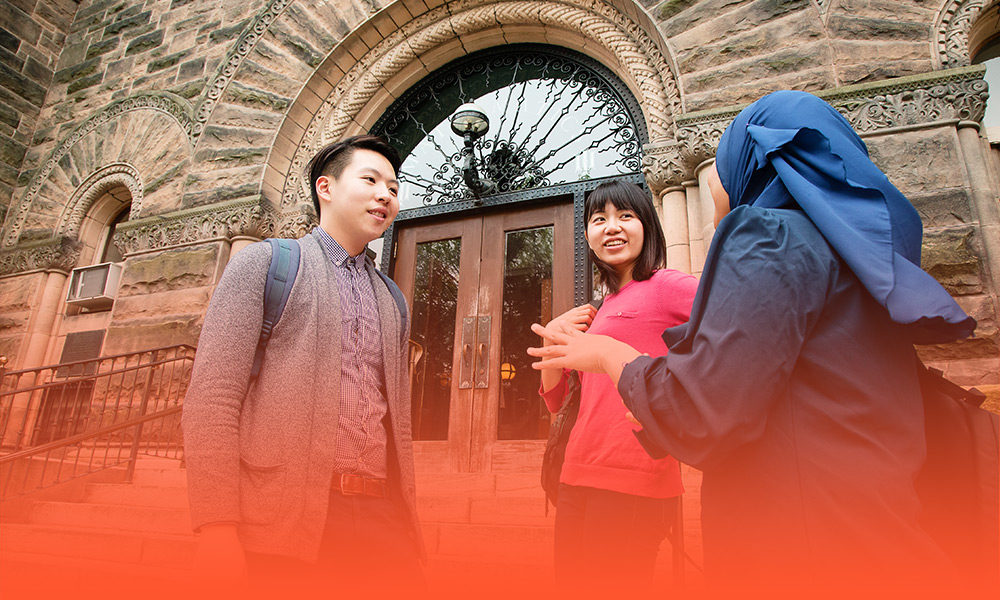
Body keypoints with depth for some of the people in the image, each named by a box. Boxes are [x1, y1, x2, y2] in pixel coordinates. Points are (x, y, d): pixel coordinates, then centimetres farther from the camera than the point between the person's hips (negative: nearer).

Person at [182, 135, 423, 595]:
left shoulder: (391, 301, 19)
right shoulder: (264, 262, 5)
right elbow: (211, 397, -5)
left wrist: (407, 524, 11)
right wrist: (216, 525, -14)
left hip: (379, 519, 5)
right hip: (285, 516, -4)